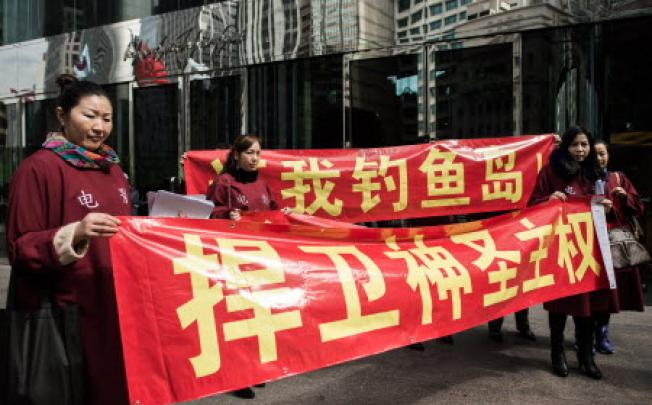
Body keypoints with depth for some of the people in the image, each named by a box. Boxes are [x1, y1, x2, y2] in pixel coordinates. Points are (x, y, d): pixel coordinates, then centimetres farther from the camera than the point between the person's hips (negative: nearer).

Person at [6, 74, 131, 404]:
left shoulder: (113, 168, 13)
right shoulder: (38, 168, -10)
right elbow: (20, 249, -12)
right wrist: (74, 235, -27)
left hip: (117, 307, 7)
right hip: (71, 314, -6)